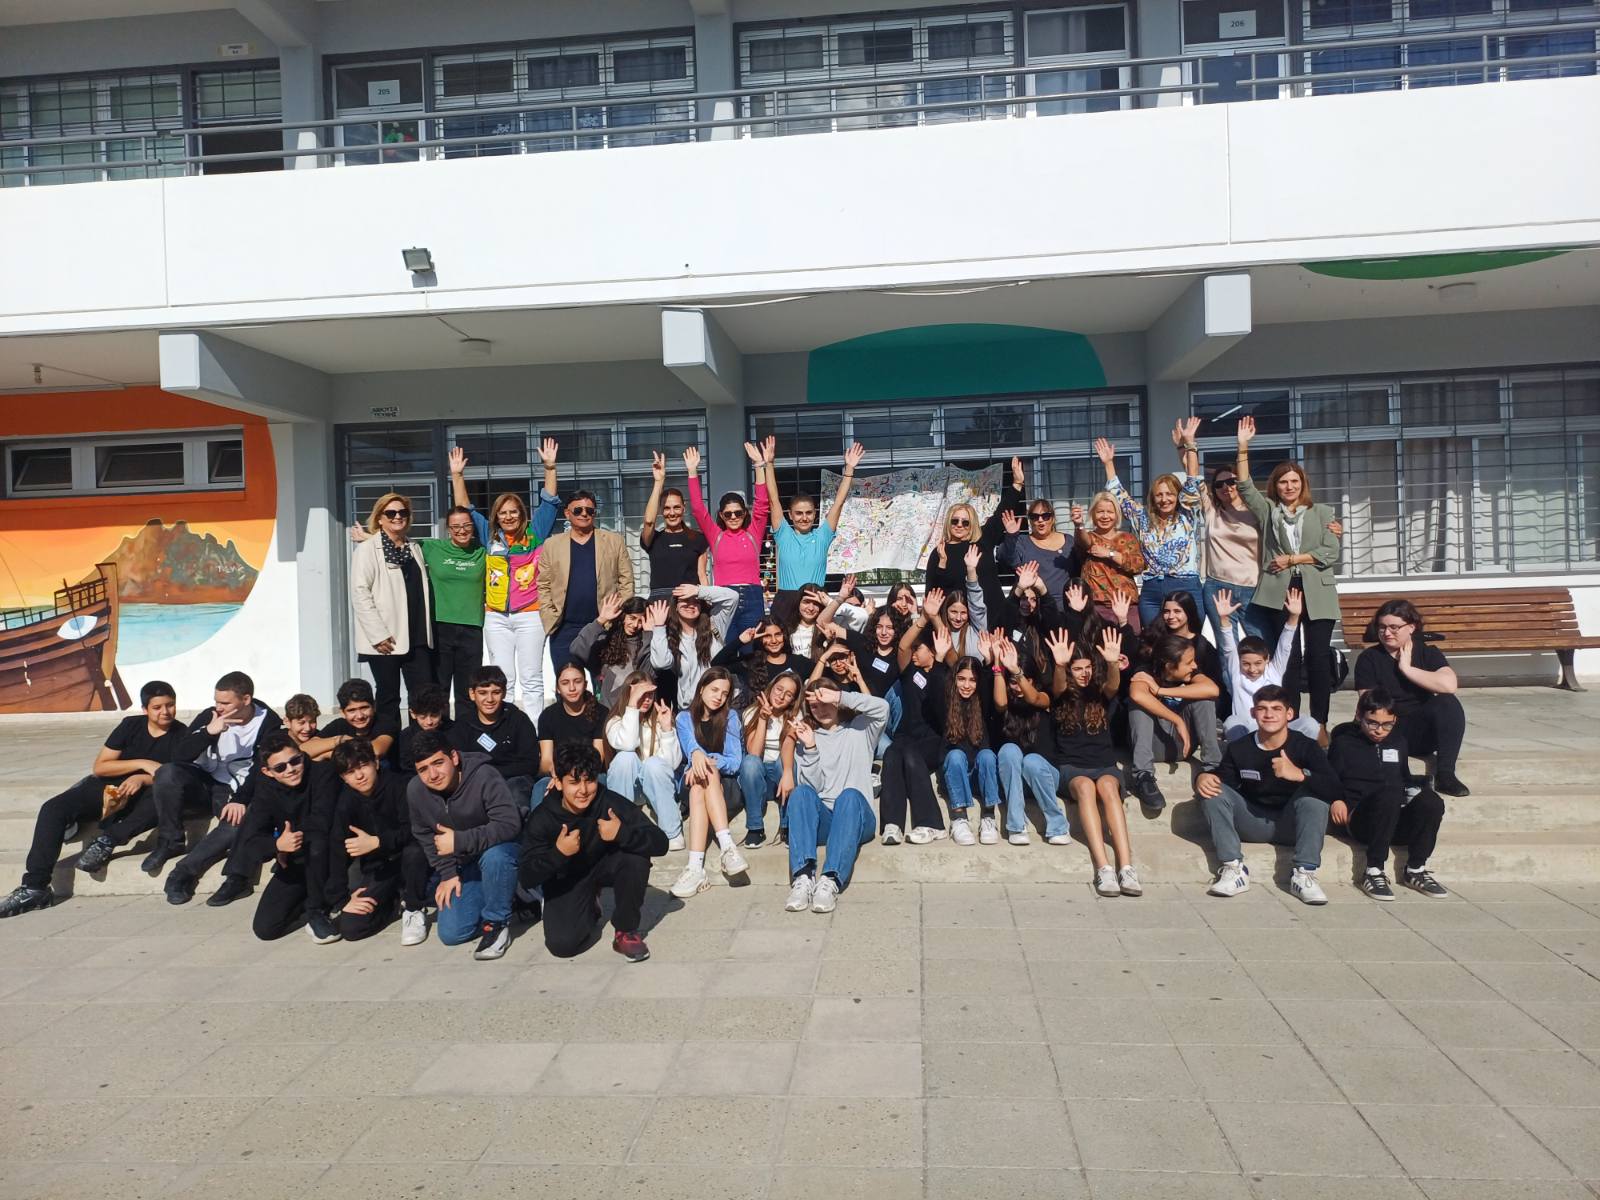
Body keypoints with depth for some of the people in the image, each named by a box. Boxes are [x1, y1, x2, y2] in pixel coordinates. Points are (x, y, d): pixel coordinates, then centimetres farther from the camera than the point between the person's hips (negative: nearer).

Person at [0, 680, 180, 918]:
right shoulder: (131, 725, 3)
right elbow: (99, 767, -1)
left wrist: (142, 779, -25)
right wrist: (141, 763, -15)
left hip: (143, 795, -1)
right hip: (107, 787, 2)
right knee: (53, 808, -20)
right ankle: (34, 887, -18)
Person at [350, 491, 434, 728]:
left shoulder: (414, 548, 17)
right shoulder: (367, 549, -3)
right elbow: (360, 594, -11)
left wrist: (427, 632, 11)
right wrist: (378, 634, -16)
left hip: (416, 637, 5)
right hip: (386, 640, -5)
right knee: (389, 697, 4)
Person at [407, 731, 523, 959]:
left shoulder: (484, 776, -30)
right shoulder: (415, 790, -13)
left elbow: (510, 824, -34)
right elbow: (425, 836, 3)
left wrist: (459, 841, -36)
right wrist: (447, 873, -4)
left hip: (499, 849, -5)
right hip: (463, 865, 5)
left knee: (494, 856, -40)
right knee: (450, 934, -4)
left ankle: (496, 922, -16)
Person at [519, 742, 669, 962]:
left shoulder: (611, 803, -25)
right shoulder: (542, 818, -22)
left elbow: (660, 843, -29)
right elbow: (526, 878, -24)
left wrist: (622, 833, -46)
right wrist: (558, 853, -41)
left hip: (605, 866, 0)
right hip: (566, 881, 0)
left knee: (637, 857, -31)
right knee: (561, 945, -21)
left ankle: (626, 931, -9)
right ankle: (588, 911, 17)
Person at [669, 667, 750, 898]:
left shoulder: (730, 717, 7)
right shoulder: (685, 718, 9)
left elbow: (734, 761, -3)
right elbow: (689, 743, -13)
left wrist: (710, 761, -23)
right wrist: (697, 754, -38)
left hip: (725, 784, -1)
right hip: (690, 785, 1)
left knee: (704, 779, -34)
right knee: (700, 779, -34)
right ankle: (727, 847, -49)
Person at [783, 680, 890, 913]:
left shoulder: (859, 729, 18)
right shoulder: (807, 736, 21)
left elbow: (882, 707, -5)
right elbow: (811, 787, 6)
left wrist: (840, 697, -8)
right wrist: (810, 748, -7)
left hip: (855, 817, -1)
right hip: (820, 820, 1)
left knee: (850, 795, -35)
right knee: (800, 792, -30)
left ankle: (830, 881, -49)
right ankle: (803, 877, -46)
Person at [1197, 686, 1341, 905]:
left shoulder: (1306, 746, -12)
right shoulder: (1238, 749, -5)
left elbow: (1334, 790, -24)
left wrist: (1298, 775, -42)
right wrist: (1203, 777, -22)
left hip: (1291, 826, -2)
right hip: (1253, 824, 2)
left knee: (1313, 791, -29)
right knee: (1211, 790, -18)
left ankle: (1303, 874, -27)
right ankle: (1234, 869, -22)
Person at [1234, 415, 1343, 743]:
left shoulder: (1322, 512, 11)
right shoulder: (1268, 510, 13)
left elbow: (1330, 554, 1)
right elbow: (1245, 487, -1)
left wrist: (1292, 559, -4)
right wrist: (1243, 447, -9)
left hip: (1316, 593, -1)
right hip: (1279, 593, 1)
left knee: (1319, 657, -5)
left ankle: (1320, 723, 1)